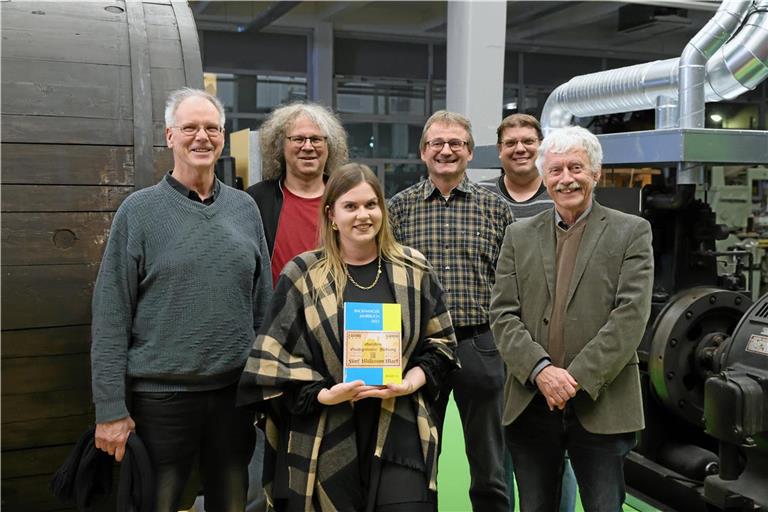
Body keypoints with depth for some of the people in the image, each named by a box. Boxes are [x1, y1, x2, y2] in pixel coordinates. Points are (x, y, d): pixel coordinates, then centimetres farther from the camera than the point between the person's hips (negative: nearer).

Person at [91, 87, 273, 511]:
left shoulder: (244, 208, 6)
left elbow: (262, 303, 10)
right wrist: (110, 409, -10)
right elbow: (111, 317, -7)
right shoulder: (139, 210, -4)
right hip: (160, 395, -3)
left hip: (235, 392, 3)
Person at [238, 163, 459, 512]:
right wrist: (324, 395, -14)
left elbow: (440, 341, 10)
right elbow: (274, 356, -1)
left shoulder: (413, 269, 6)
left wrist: (410, 383, -7)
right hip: (325, 439, -1)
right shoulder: (303, 275, 0)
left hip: (399, 433, 2)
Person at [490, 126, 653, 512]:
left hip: (601, 406, -2)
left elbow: (631, 315, -8)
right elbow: (503, 315, 2)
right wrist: (541, 370, -13)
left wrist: (577, 377, -15)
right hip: (530, 405, 3)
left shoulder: (631, 232, 2)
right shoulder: (519, 235, 10)